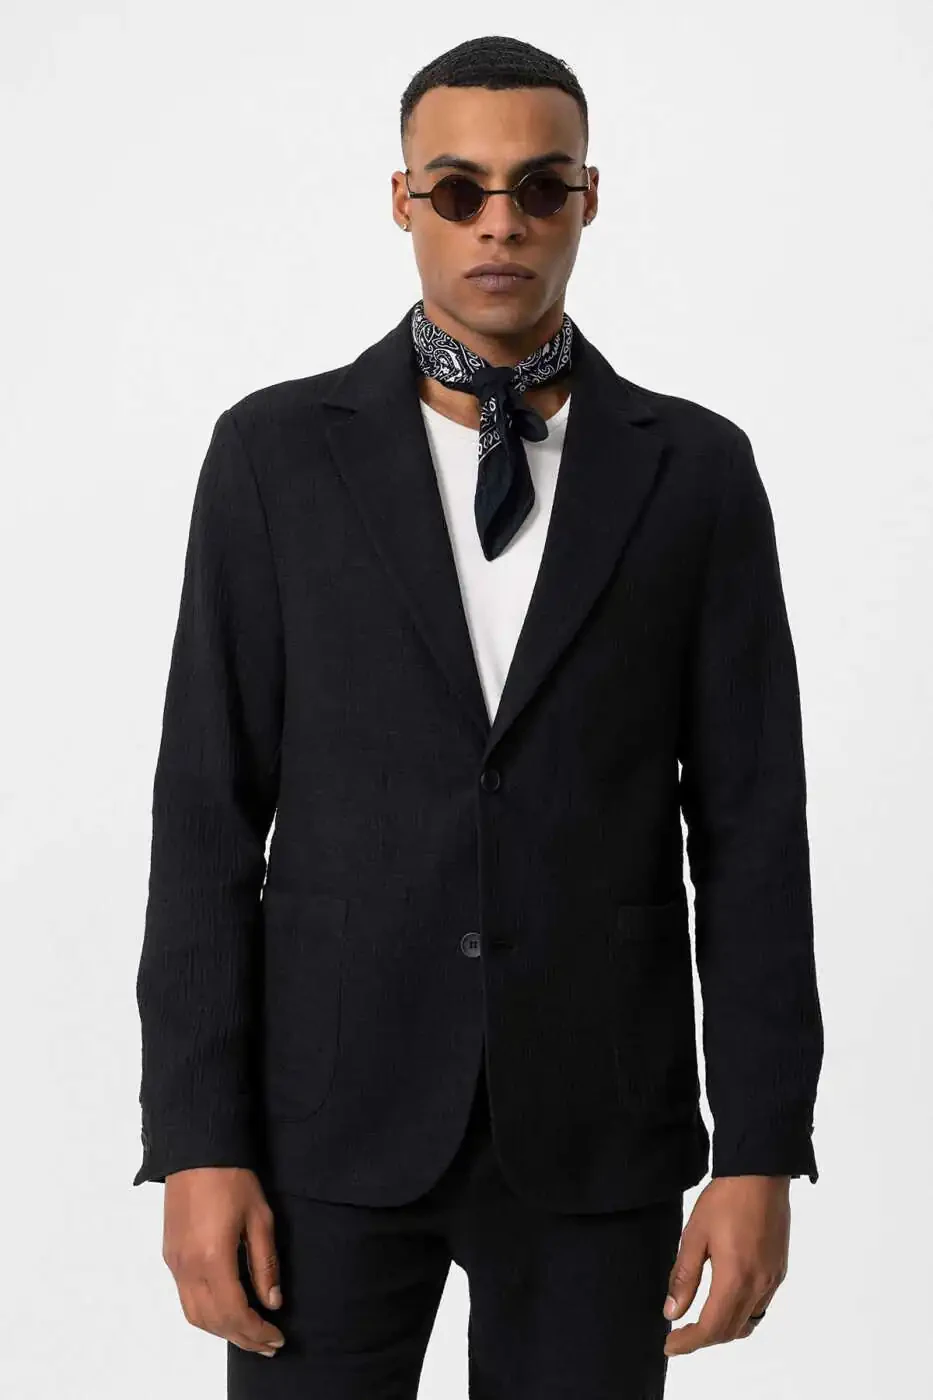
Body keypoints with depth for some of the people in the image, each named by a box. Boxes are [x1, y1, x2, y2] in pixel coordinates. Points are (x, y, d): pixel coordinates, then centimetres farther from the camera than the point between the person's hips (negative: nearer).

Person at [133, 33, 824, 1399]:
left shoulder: (696, 469, 3)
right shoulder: (277, 451, 1)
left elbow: (750, 825, 1)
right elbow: (210, 812, -1)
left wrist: (762, 1153, -5)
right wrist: (197, 1143, -8)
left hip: (596, 1123, 1)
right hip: (338, 1108, 0)